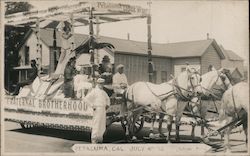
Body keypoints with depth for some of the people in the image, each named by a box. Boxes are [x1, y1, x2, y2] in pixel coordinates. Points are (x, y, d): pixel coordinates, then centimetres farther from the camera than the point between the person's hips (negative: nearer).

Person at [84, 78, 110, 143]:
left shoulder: (103, 92, 19)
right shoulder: (94, 91, -5)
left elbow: (107, 98, 36)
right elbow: (87, 98, -14)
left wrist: (107, 104, 18)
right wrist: (92, 105, -15)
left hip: (103, 110, 8)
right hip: (97, 109, -8)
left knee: (102, 125, 8)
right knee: (96, 124, -9)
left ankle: (99, 138, 16)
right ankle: (94, 139, -5)